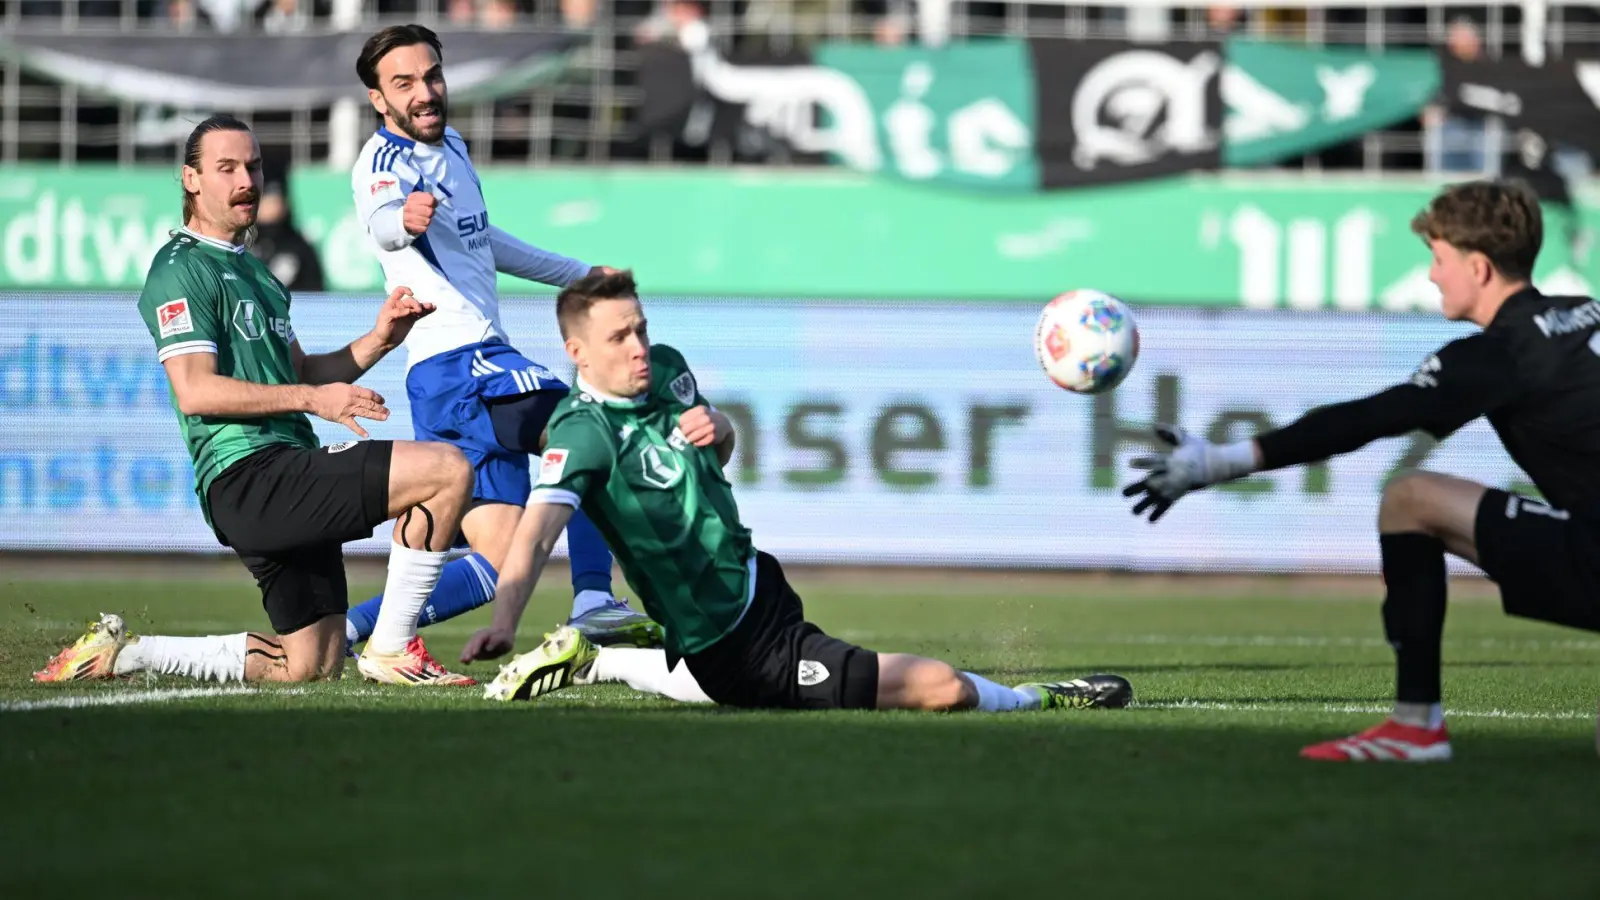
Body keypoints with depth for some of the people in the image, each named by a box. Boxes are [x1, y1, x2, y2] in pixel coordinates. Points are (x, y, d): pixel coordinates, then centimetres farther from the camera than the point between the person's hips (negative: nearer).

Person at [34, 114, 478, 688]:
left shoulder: (253, 271, 25)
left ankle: (123, 653, 17)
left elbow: (300, 372, 27)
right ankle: (391, 650, -15)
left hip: (287, 486, 10)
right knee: (448, 471, -20)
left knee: (311, 667, 10)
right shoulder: (182, 270, -5)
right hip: (250, 475, -10)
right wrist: (311, 398, -20)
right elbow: (195, 391, -16)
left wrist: (377, 339, 10)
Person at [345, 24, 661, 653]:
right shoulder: (384, 163, -12)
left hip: (482, 360, 9)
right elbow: (380, 222, -37)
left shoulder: (452, 147, 16)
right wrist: (403, 219, -61)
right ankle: (592, 604, -16)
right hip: (456, 362, -9)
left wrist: (581, 275, 42)